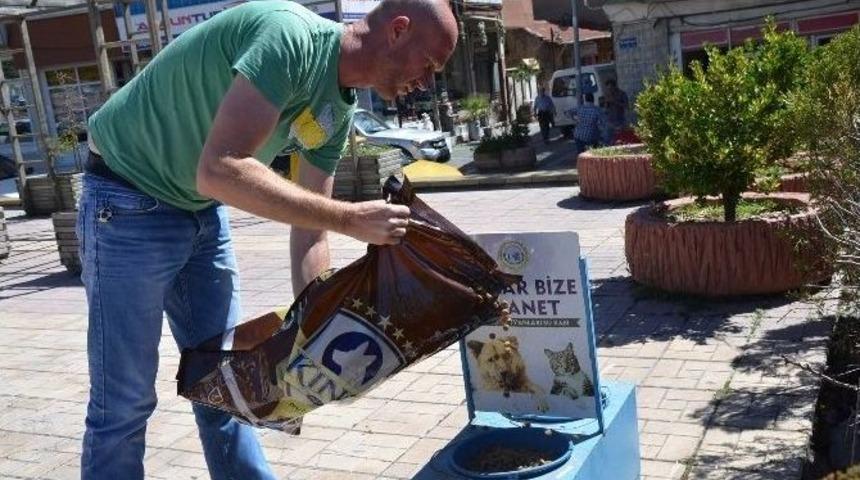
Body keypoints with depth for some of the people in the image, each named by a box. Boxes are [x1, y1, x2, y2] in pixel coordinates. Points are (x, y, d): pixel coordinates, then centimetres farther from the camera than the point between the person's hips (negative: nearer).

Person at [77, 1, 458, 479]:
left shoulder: (340, 111, -1)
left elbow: (309, 228, 1)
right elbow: (220, 170, -37)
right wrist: (349, 218, -34)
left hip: (204, 210, 8)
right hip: (131, 205, -8)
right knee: (125, 400, 0)